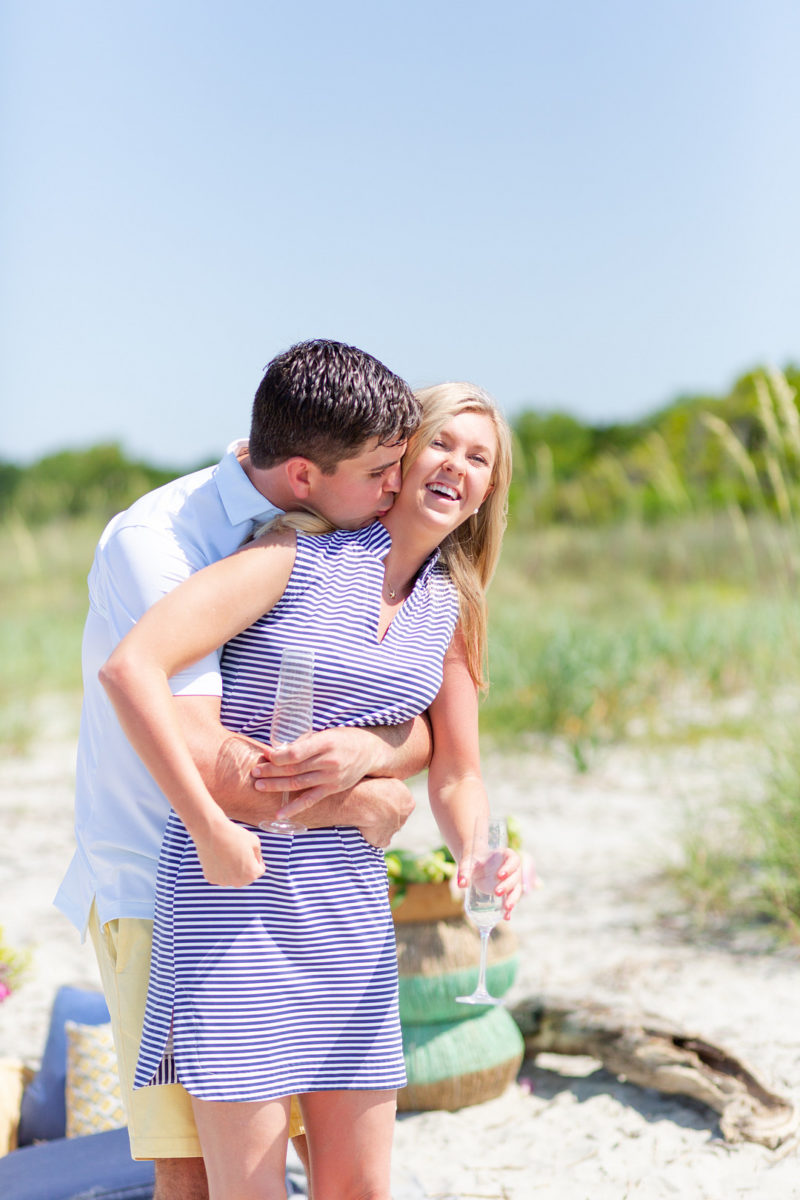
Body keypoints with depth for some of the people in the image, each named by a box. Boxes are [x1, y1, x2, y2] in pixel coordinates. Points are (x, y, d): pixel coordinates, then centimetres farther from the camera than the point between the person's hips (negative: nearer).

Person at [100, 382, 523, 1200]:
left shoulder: (450, 612, 9)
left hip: (350, 893, 6)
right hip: (236, 885, -6)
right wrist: (209, 827, -19)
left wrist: (477, 857, -8)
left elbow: (456, 773, 15)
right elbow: (131, 666, -17)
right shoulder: (300, 557, -9)